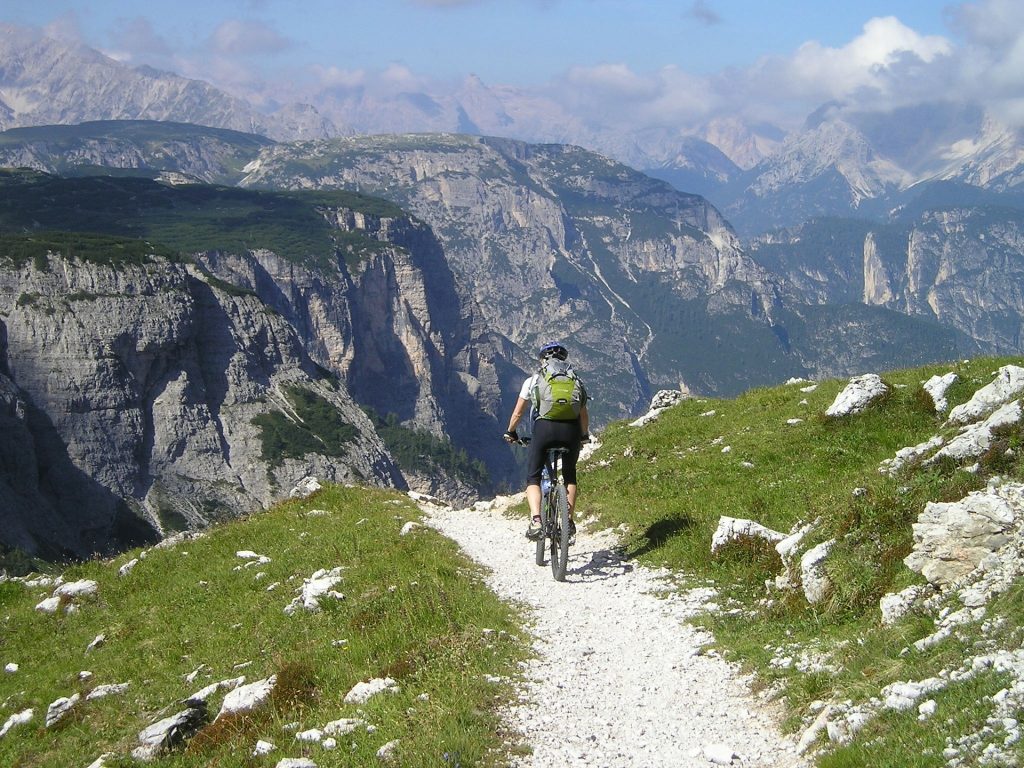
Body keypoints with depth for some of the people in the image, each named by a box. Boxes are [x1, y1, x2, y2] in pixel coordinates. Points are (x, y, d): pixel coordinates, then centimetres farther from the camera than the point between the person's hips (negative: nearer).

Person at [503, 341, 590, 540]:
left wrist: (511, 433, 37)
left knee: (533, 478, 9)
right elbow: (584, 415, 24)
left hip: (544, 428, -2)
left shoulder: (533, 381, 17)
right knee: (570, 475, 25)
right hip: (571, 429, 2)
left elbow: (518, 413, 20)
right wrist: (584, 436, 42)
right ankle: (569, 520, 15)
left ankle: (535, 520, -13)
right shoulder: (576, 381, 22)